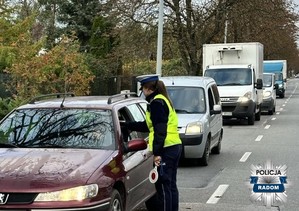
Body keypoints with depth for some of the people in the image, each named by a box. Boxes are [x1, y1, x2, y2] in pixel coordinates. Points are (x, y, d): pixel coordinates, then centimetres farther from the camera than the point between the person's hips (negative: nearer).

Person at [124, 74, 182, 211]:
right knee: (171, 185, 15)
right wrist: (128, 125, 28)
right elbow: (149, 125, 25)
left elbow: (160, 130, -19)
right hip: (175, 146, 10)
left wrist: (156, 152, -21)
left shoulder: (156, 103, -12)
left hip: (166, 149, -10)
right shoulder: (163, 100, 19)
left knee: (163, 186, -5)